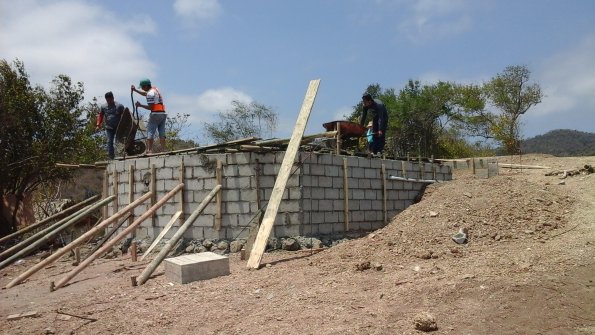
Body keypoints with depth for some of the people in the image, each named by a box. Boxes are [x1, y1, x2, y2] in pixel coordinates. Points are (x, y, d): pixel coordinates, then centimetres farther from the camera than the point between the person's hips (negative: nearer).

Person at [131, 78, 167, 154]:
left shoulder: (150, 93, -9)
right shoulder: (155, 89, 19)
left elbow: (150, 107, -12)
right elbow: (145, 94, 36)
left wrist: (140, 105, -1)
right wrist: (135, 90, 35)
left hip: (155, 114, -8)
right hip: (163, 113, 8)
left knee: (150, 133, -4)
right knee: (162, 133, 5)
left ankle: (149, 150, -9)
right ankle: (163, 150, 0)